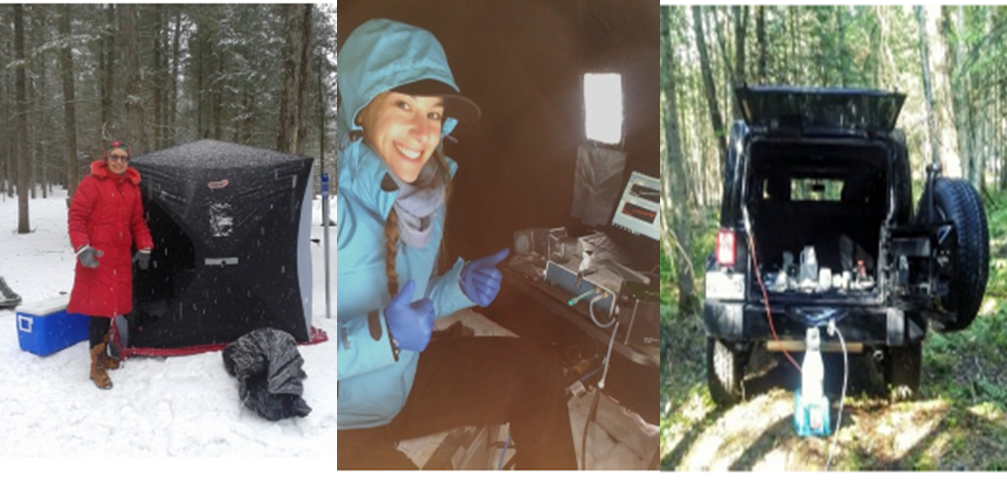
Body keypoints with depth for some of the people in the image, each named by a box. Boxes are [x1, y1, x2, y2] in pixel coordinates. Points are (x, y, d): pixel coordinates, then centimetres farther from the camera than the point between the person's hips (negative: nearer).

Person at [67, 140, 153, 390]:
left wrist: (145, 248, 11)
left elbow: (138, 221, 18)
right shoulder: (92, 183, -8)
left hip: (121, 257, 6)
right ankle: (97, 365, -2)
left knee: (111, 304, 12)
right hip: (97, 256, -6)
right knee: (100, 306, -7)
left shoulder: (132, 187, 11)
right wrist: (82, 247, -21)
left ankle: (103, 354, 26)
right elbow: (76, 217, -11)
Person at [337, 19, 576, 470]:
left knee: (538, 369, 10)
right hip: (346, 419, -7)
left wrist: (459, 286, -5)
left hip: (404, 381, 8)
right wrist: (380, 334, -34)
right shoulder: (341, 202, -25)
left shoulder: (427, 191, 0)